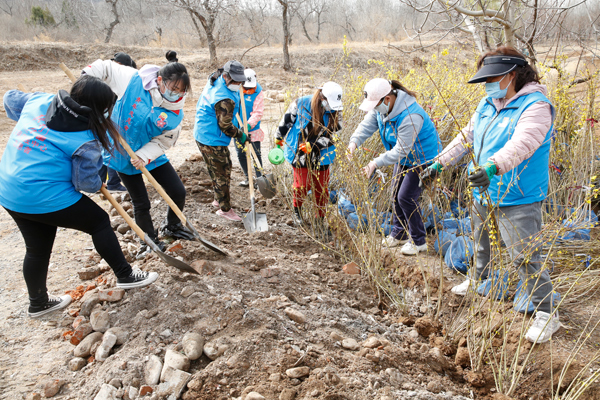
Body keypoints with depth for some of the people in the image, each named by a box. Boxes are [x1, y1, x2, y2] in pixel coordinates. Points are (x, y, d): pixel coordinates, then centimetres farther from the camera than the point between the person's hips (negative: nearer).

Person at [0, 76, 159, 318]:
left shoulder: (40, 101, 2)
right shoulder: (86, 141, -16)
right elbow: (86, 182, -10)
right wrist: (98, 185, 13)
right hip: (47, 197, -8)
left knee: (37, 248, 22)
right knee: (99, 222, 11)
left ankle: (38, 303, 39)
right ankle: (125, 275, 19)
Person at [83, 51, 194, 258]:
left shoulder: (175, 110, -15)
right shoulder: (133, 80, -22)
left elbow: (163, 141, -11)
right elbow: (105, 67, -6)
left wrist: (145, 156, -25)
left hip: (152, 155, 3)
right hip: (122, 153, -3)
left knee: (178, 192, 2)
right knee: (141, 204, 1)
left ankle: (171, 226, 32)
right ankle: (150, 241, 25)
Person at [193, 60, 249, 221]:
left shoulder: (215, 81, 4)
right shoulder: (224, 99, -28)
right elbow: (225, 126, -22)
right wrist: (241, 135, -6)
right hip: (212, 140, -11)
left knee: (225, 165, 23)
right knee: (222, 174, 0)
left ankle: (219, 199, 40)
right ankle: (225, 209, 12)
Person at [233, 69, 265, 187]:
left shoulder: (258, 93, -12)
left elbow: (258, 113, -18)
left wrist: (249, 124, -31)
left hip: (252, 129, -4)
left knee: (256, 154, -2)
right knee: (241, 154, 11)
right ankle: (248, 177, 28)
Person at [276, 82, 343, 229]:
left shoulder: (335, 112, -7)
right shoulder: (301, 104, -12)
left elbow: (331, 136, -9)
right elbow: (286, 120, 4)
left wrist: (312, 145, -20)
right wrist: (279, 137, 16)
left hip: (321, 157, 2)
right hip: (300, 155, -2)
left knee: (322, 189, 7)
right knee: (302, 186, 5)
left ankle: (320, 219, 26)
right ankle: (297, 211, 35)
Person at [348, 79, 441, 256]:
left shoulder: (410, 116, -37)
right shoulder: (382, 107, -10)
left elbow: (401, 150, -34)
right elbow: (367, 125, -12)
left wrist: (377, 163, -39)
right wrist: (354, 141, -32)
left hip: (423, 159, -9)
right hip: (404, 158, 9)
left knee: (406, 197, -11)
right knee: (396, 195, 15)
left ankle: (418, 242, 6)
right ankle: (399, 234, 33)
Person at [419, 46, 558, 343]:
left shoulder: (535, 106, -19)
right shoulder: (487, 104, 7)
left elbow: (521, 144, -36)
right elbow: (466, 137, 13)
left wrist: (493, 166, -53)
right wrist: (438, 164, 8)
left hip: (517, 199, -8)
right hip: (482, 192, 8)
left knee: (525, 257, -5)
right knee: (482, 241, 26)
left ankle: (546, 314, 10)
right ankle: (479, 279, 51)